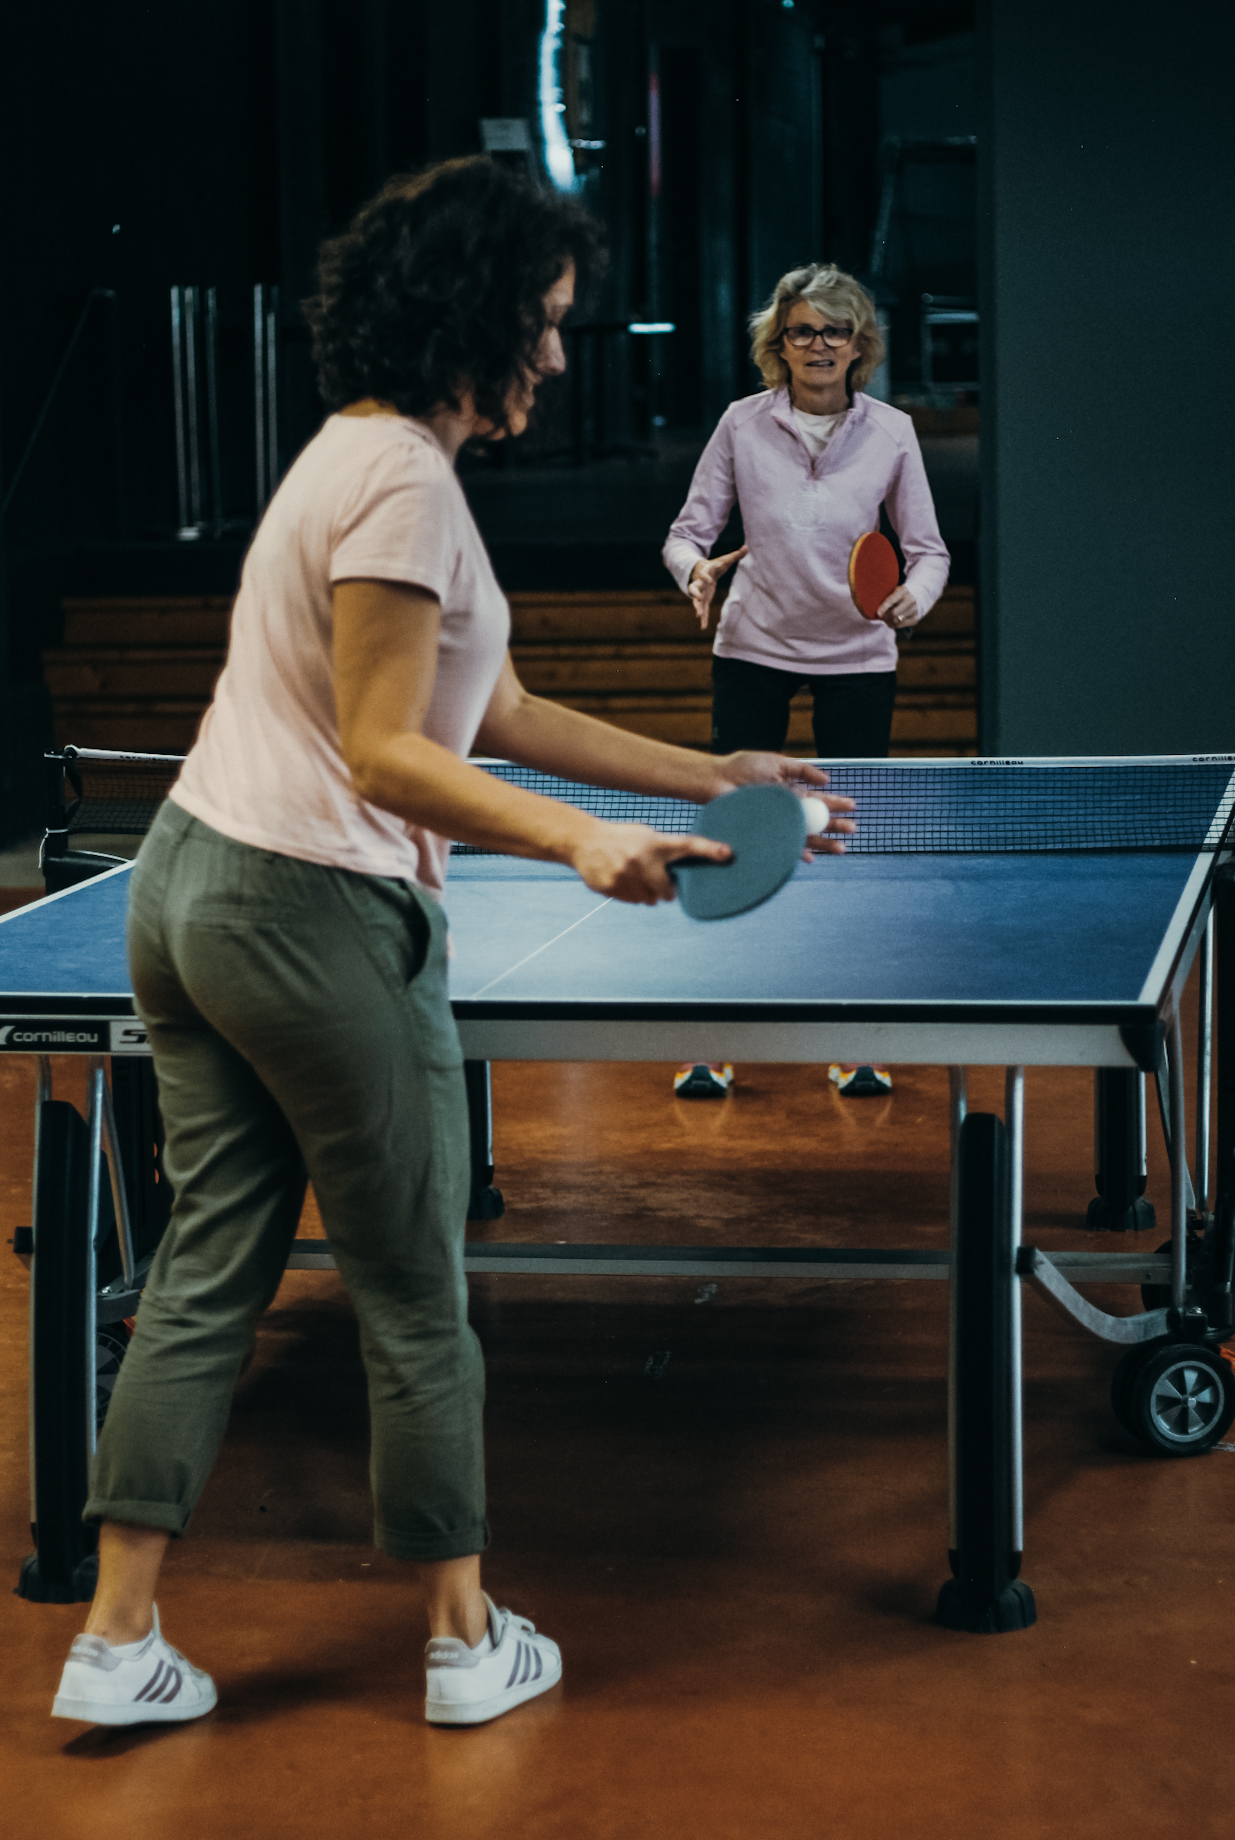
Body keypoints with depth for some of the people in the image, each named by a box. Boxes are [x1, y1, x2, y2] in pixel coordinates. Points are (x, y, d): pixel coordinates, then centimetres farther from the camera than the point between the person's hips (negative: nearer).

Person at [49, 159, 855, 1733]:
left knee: (204, 1278, 11)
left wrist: (706, 776, 16)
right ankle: (466, 1643, 19)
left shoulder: (368, 456, 16)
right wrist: (583, 843, -29)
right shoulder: (404, 483, -16)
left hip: (189, 885, 9)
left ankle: (117, 1645, 12)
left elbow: (501, 714, 17)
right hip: (315, 914, -9)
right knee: (414, 1304, 6)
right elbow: (384, 756, -20)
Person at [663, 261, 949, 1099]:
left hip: (857, 655, 0)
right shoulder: (743, 424, -2)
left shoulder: (891, 431, -1)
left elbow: (928, 548, 2)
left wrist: (913, 597, -20)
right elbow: (688, 530, 1)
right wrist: (696, 568, -21)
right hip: (753, 650, 0)